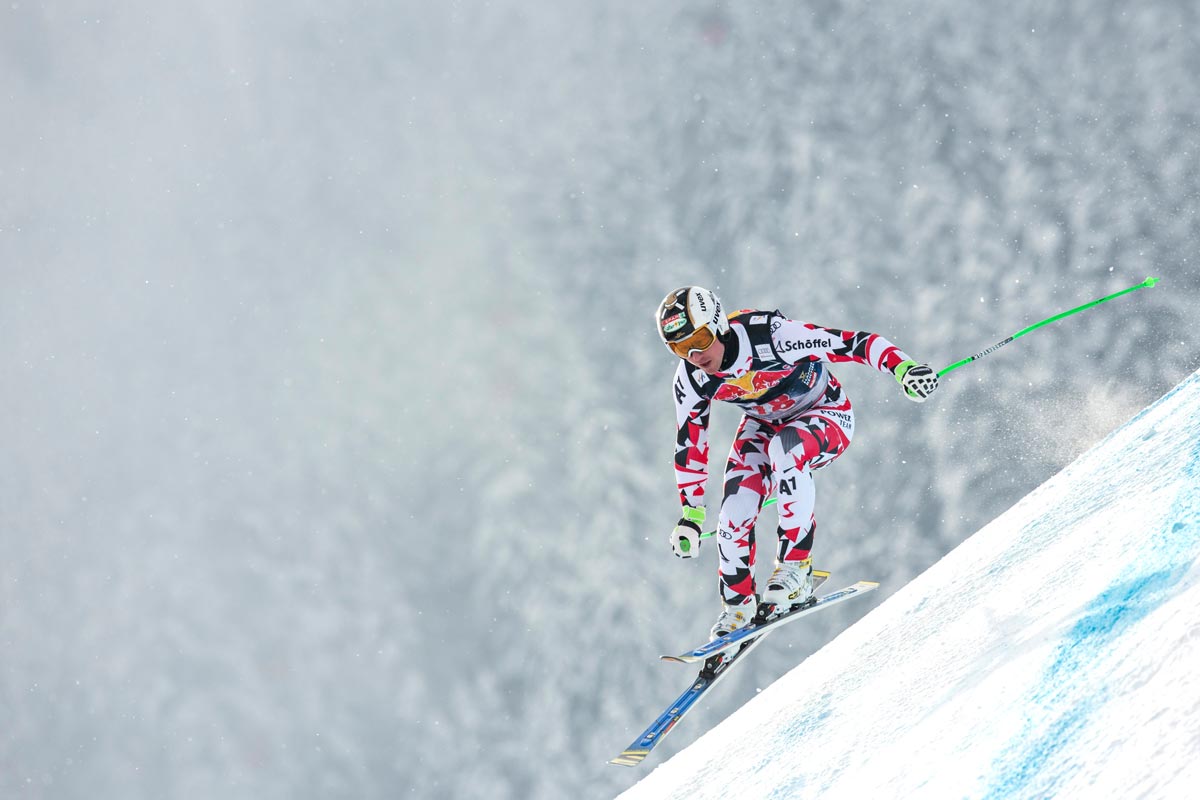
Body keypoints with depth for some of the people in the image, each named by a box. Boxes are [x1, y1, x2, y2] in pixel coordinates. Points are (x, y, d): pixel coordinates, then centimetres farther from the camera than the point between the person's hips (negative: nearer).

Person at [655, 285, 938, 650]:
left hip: (827, 415, -5)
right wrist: (690, 513, -1)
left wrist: (903, 368, -48)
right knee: (733, 520, -11)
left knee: (784, 447, -38)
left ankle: (795, 565, -28)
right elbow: (690, 443, -3)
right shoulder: (690, 380, -18)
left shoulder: (771, 336, -34)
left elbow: (855, 343, -32)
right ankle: (738, 609, 15)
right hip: (763, 426, 5)